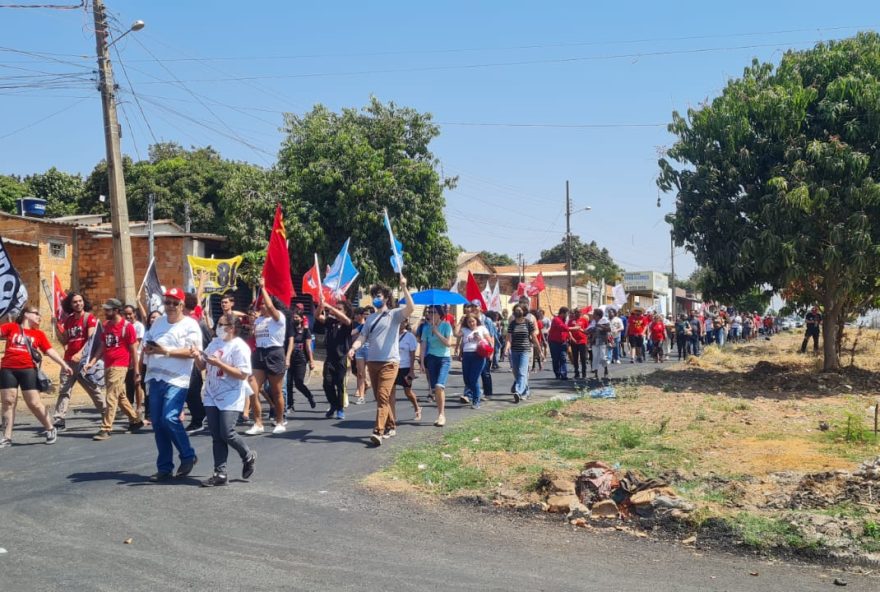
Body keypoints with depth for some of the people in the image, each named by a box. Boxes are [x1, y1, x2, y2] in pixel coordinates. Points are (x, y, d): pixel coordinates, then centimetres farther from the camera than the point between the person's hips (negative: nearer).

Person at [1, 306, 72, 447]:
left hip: (28, 370, 0)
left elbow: (50, 351, 6)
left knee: (34, 403, -2)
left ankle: (51, 429, 14)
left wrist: (64, 364, -2)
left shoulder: (38, 334, 11)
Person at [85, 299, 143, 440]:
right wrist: (91, 362, 0)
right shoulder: (105, 326, 10)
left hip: (119, 366, -8)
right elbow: (101, 347, 12)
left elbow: (133, 349, -7)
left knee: (111, 398, -10)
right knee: (121, 396, 17)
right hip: (107, 366, 8)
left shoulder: (127, 326, -9)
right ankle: (135, 420, 31)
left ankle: (105, 429, -8)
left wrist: (136, 370, -6)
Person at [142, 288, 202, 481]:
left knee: (169, 418, -19)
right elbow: (146, 343, 21)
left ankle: (188, 456, 3)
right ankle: (164, 468, 15)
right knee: (157, 423, 6)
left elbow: (193, 352, -13)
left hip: (177, 380, -7)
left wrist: (167, 352, -20)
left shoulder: (190, 324, -3)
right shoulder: (158, 322, 17)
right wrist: (147, 349, -2)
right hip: (155, 378, 7)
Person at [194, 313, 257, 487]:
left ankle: (248, 456, 17)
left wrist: (219, 364, -22)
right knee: (216, 437, 5)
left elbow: (243, 374, -19)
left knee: (227, 434, -10)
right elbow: (202, 366, 17)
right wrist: (197, 357, -6)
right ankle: (220, 474, 10)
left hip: (230, 398, -7)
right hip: (212, 396, 7)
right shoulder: (214, 343, 13)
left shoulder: (239, 347, -12)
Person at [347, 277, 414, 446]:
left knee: (383, 396, -15)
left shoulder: (394, 314, 0)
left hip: (389, 362, -6)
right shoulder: (370, 318, 16)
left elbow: (410, 308, -18)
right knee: (380, 397, 12)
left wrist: (404, 288, -22)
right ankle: (391, 426, 25)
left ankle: (378, 432, -21)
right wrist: (353, 348, -12)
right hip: (372, 362, 6)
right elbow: (362, 337, 8)